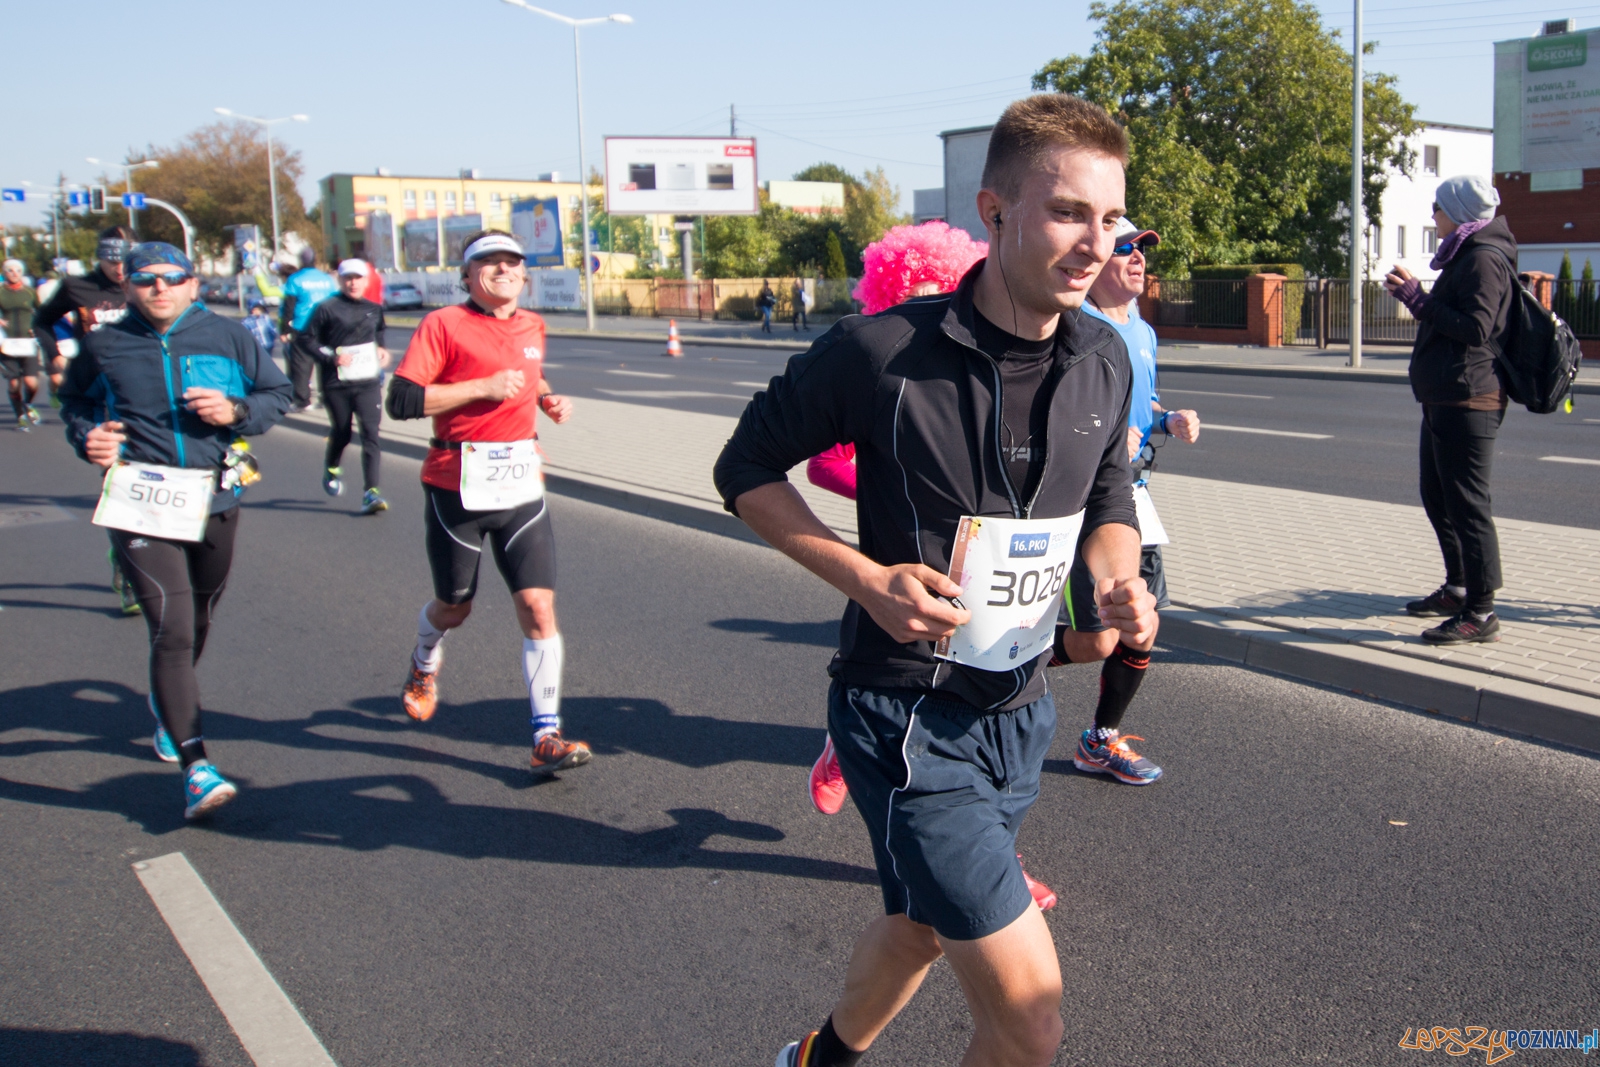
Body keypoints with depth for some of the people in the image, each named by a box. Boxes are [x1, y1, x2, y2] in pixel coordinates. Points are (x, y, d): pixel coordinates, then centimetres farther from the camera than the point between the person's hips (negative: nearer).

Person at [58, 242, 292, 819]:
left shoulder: (227, 337, 4)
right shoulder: (104, 346, 5)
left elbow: (278, 392, 12)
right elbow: (74, 401, 21)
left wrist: (237, 411, -8)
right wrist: (86, 437, 0)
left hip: (215, 500, 3)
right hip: (141, 503, -2)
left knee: (197, 621, 19)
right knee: (172, 629, -14)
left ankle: (168, 705, 51)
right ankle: (196, 766, -15)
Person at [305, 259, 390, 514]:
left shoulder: (374, 310, 10)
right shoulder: (327, 309, -3)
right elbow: (310, 339, -2)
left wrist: (382, 350, 10)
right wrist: (332, 357, -16)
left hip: (368, 381, 2)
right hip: (337, 382, -2)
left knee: (371, 432, -11)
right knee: (341, 432, 11)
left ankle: (371, 491, -13)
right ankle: (331, 469, 44)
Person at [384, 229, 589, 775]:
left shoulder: (533, 327, 11)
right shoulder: (444, 325, -7)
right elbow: (401, 401, -16)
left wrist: (546, 398, 10)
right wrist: (483, 387, -19)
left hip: (521, 488, 4)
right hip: (458, 488, -3)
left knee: (538, 605, -8)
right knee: (454, 607, 14)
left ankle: (546, 737, -4)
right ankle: (424, 667, 50)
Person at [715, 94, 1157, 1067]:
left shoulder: (1105, 361, -1)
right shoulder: (882, 352, -19)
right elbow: (747, 469, -6)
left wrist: (1120, 582, -8)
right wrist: (867, 579, -18)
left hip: (1021, 711, 7)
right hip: (908, 718, -6)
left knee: (923, 928, 28)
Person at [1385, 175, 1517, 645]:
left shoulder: (1484, 258, -12)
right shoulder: (1464, 254, 20)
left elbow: (1474, 328, -21)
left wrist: (1416, 299, -18)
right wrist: (1414, 294, 12)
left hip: (1466, 399, -11)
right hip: (1443, 396, 11)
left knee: (1467, 501, -9)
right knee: (1437, 495, 18)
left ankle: (1480, 612, -6)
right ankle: (1458, 589, 30)